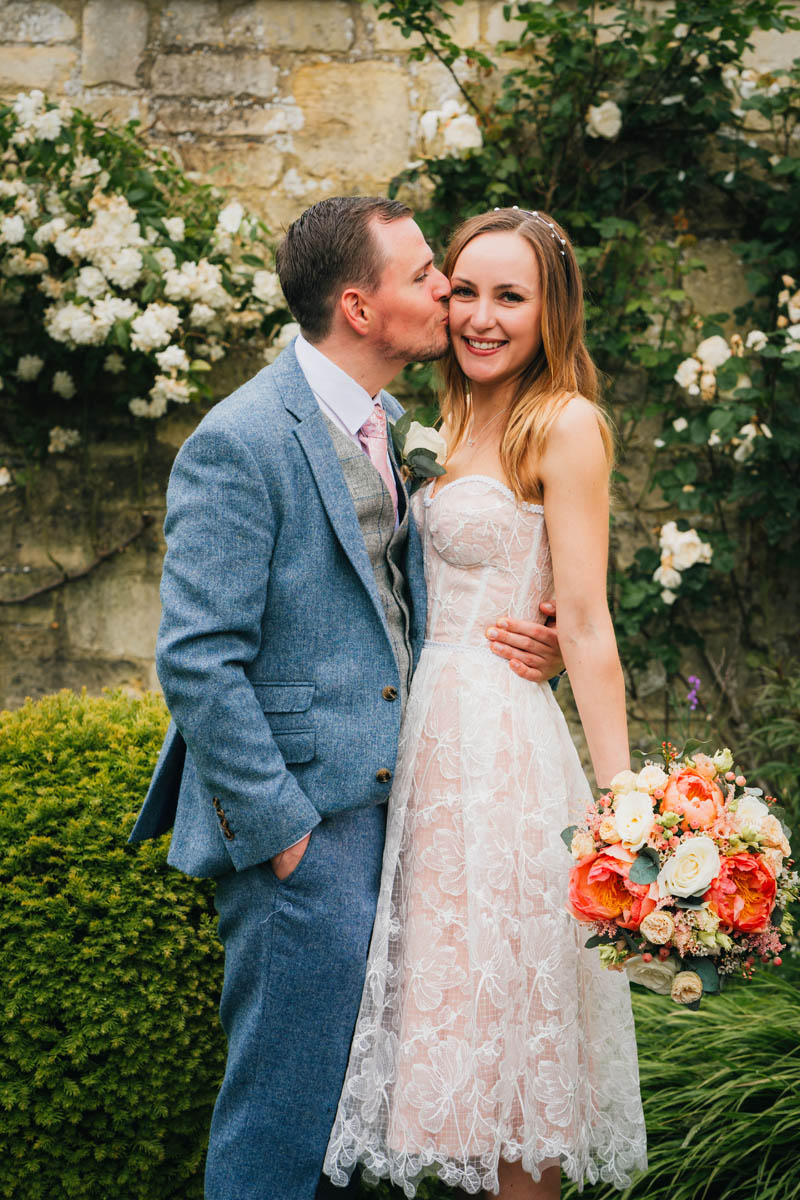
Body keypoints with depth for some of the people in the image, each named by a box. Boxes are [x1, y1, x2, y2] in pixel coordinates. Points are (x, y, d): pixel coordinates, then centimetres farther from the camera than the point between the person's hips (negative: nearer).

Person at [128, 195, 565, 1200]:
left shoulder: (393, 426, 11)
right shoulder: (240, 442, -16)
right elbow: (197, 662, -18)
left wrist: (515, 642, 2)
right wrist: (279, 827, -18)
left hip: (385, 803, 8)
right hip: (305, 823, -8)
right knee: (283, 1118, 0)